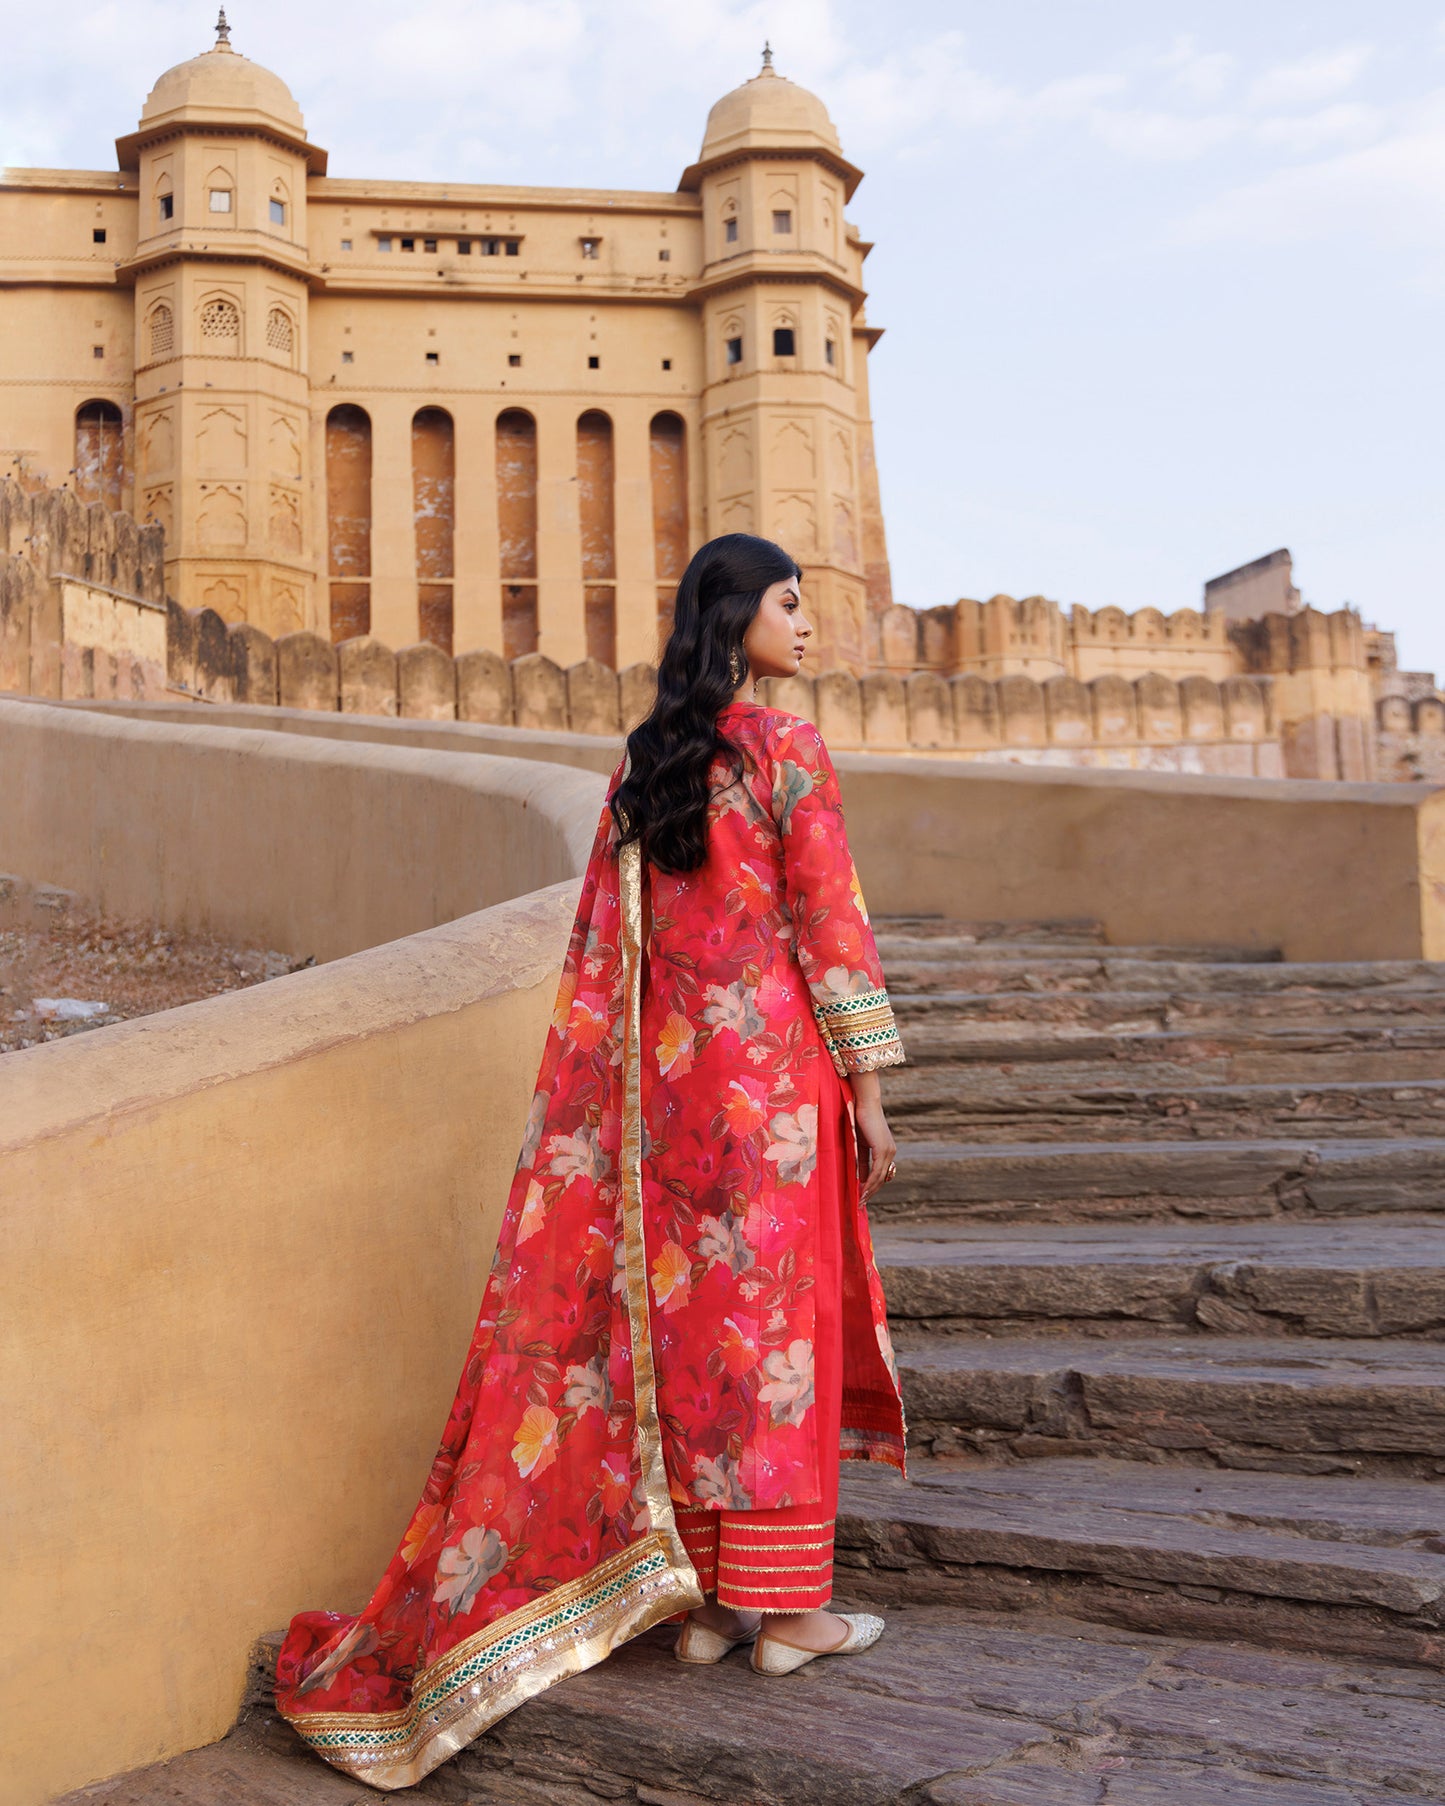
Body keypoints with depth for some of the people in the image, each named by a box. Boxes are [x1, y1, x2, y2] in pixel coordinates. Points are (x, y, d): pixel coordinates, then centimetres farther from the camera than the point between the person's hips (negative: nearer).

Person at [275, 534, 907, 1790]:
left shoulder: (641, 764, 10)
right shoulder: (787, 749, -8)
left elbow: (604, 948, 11)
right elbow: (828, 925, -11)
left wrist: (624, 1101, 16)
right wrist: (868, 1091, -6)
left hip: (663, 1075, 6)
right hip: (772, 1067, -6)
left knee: (678, 1313, 9)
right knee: (778, 1317, 1)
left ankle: (700, 1599, 17)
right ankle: (784, 1606, 9)